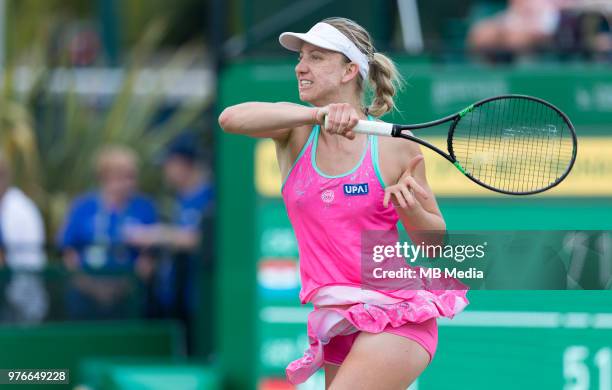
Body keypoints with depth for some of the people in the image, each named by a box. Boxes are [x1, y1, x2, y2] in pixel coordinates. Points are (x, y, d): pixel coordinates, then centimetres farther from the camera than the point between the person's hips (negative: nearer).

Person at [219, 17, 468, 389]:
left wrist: (411, 208, -18)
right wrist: (316, 113, -33)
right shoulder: (295, 130, 2)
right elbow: (231, 118, -21)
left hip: (396, 312, -5)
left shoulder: (396, 147, -4)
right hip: (336, 323, 5)